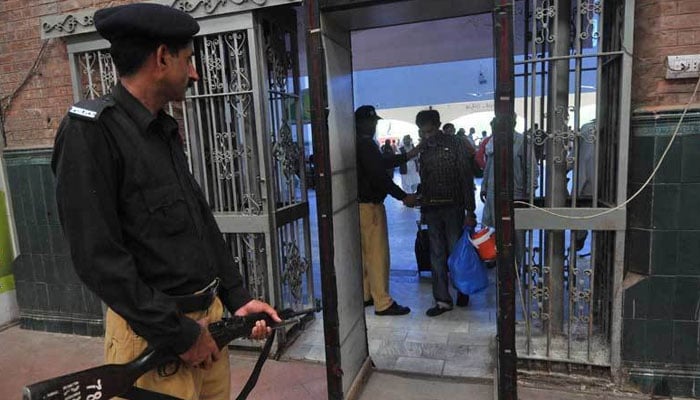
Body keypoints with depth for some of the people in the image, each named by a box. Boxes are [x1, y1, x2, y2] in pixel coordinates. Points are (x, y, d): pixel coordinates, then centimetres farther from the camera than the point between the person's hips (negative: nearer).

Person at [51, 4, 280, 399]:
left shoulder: (166, 130, 10)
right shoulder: (91, 129, -15)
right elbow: (98, 257, -20)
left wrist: (238, 298, 6)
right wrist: (178, 334, -15)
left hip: (209, 315, 8)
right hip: (155, 335, -7)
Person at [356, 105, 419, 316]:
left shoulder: (359, 143, 15)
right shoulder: (366, 145, -17)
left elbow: (383, 162, 21)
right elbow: (379, 175, -23)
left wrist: (408, 155, 19)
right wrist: (403, 196, -17)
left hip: (360, 204, 11)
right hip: (370, 205, -10)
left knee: (365, 252, 16)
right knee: (378, 253, -5)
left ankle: (365, 295, 26)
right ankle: (383, 302, 2)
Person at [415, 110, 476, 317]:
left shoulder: (456, 144, -7)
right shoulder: (423, 148, 6)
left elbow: (467, 178, -8)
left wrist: (470, 211, -12)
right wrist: (423, 206, 6)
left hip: (453, 206, -4)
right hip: (432, 208, 4)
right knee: (437, 255, 6)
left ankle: (462, 291, 30)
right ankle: (443, 300, 14)